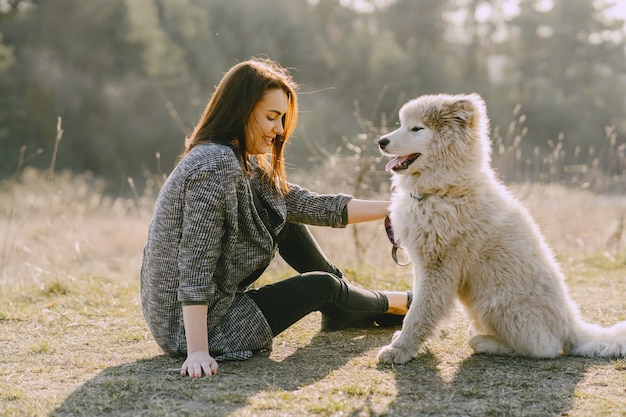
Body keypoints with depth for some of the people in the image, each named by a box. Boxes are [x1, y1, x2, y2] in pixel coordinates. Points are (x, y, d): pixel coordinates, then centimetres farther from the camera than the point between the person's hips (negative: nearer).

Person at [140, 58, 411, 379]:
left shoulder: (242, 162, 5)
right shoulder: (216, 166, -24)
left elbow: (307, 205, 6)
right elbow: (195, 268, -27)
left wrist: (393, 208, 4)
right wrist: (198, 352, -29)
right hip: (192, 328, -9)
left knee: (284, 218, 12)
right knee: (322, 286, 4)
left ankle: (343, 310, 29)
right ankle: (394, 304, 35)